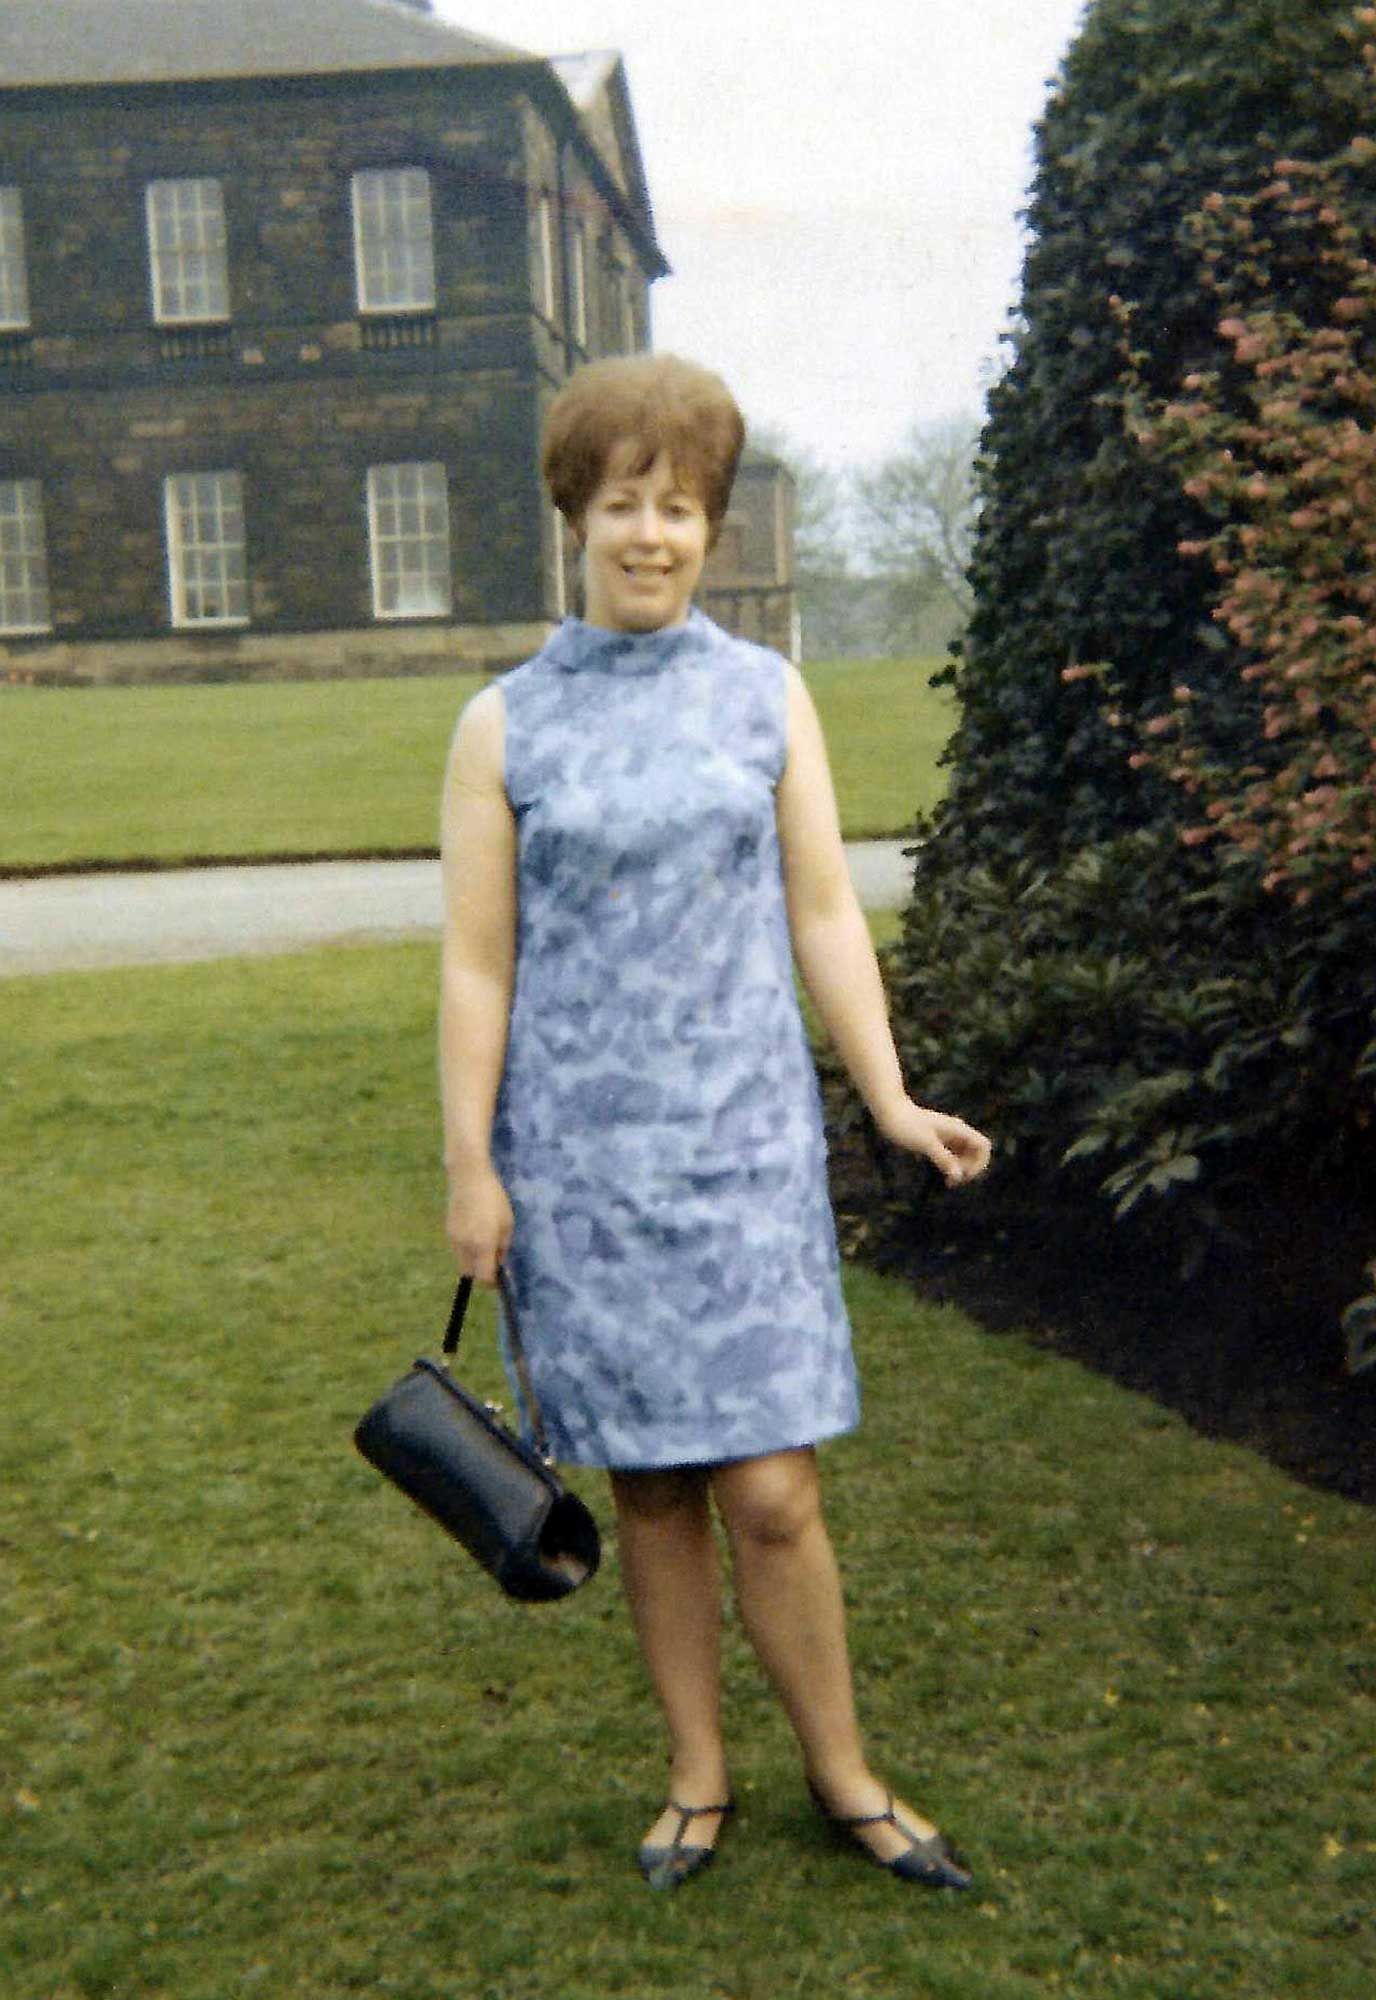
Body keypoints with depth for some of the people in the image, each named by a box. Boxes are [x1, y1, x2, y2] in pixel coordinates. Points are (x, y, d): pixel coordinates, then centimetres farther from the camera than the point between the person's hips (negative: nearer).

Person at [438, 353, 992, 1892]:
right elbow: (476, 966, 1)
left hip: (743, 1142, 0)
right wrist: (469, 1167, -2)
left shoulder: (767, 695, 6)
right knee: (648, 1488, 9)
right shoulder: (504, 725, 1)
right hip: (581, 1156, 0)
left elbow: (823, 919, 7)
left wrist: (890, 1101, 3)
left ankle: (841, 1772, 22)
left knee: (770, 1493, -1)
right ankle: (697, 1774, 29)